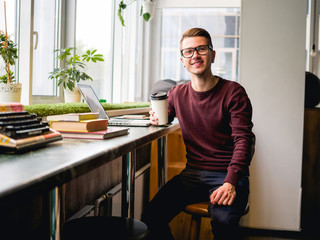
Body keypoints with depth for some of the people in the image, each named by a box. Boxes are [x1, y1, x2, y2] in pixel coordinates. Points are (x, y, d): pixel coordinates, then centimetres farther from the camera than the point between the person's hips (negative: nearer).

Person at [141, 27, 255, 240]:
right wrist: (157, 118, 3)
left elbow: (243, 140, -11)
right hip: (192, 173, 4)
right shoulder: (177, 94, 10)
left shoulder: (233, 92, -4)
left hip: (227, 174, -3)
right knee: (151, 217, -20)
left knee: (223, 220, -34)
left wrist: (230, 182, -26)